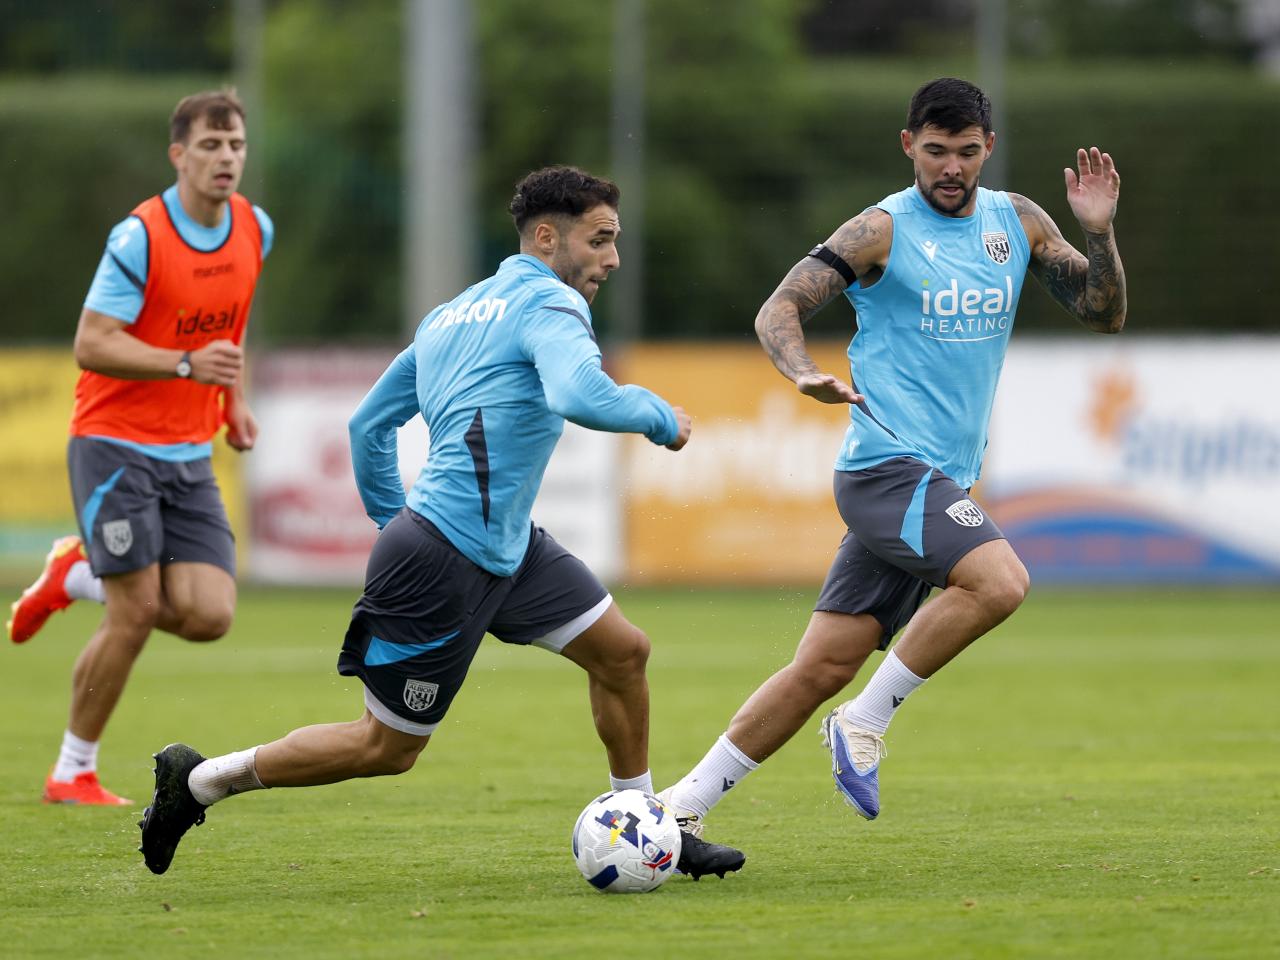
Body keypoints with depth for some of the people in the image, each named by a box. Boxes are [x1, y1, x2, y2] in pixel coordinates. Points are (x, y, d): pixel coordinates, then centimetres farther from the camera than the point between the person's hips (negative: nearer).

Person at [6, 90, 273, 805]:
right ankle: (74, 773, 5)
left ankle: (78, 577, 21)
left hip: (189, 456, 6)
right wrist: (187, 364, -29)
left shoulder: (255, 230, 4)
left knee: (209, 617, -8)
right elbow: (91, 346, -18)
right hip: (115, 444, -6)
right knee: (138, 613, -13)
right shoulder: (139, 237, -16)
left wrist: (235, 399, 17)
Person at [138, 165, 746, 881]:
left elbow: (369, 424, 21)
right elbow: (579, 396, -32)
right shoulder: (549, 304, -11)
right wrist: (660, 418, -15)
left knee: (623, 652, 9)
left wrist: (393, 520, 27)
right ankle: (200, 780, 12)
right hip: (447, 561, -10)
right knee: (388, 748, 0)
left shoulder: (451, 314, 17)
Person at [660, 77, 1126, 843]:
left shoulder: (1018, 223, 13)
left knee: (824, 665, 3)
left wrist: (1099, 231, -4)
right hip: (888, 465, -6)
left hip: (942, 483, 6)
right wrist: (807, 375, -28)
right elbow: (779, 309, -8)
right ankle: (867, 722, -13)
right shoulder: (884, 230, -5)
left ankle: (683, 806, 9)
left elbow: (1105, 314, 14)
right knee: (999, 580, -28)